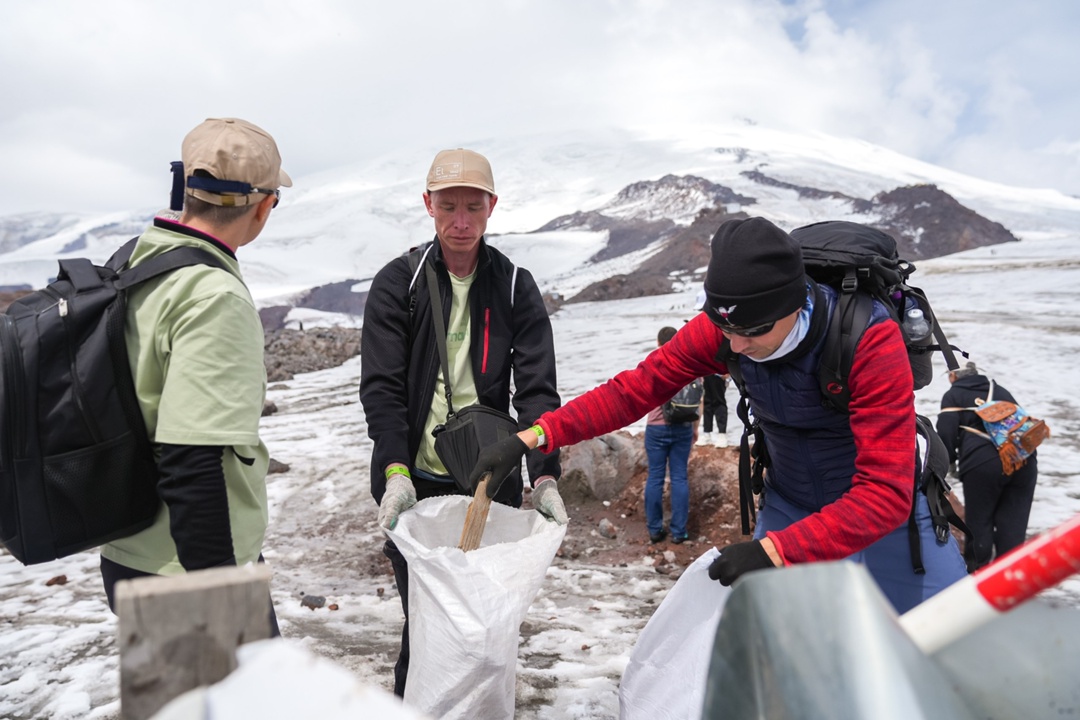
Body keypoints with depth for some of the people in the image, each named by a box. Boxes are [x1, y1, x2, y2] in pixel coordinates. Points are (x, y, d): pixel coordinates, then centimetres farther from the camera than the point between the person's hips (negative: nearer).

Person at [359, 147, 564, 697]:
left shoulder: (515, 287, 2)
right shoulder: (397, 283, -1)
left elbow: (536, 388, -5)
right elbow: (381, 387, -7)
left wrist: (544, 475, -17)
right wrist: (396, 471, -21)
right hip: (415, 484, -1)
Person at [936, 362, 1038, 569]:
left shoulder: (953, 395, 9)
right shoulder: (1000, 391, 26)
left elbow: (946, 434, -1)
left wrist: (947, 461, 11)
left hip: (982, 463, -5)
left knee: (979, 522, 8)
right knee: (1013, 522, 11)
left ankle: (977, 571, 15)